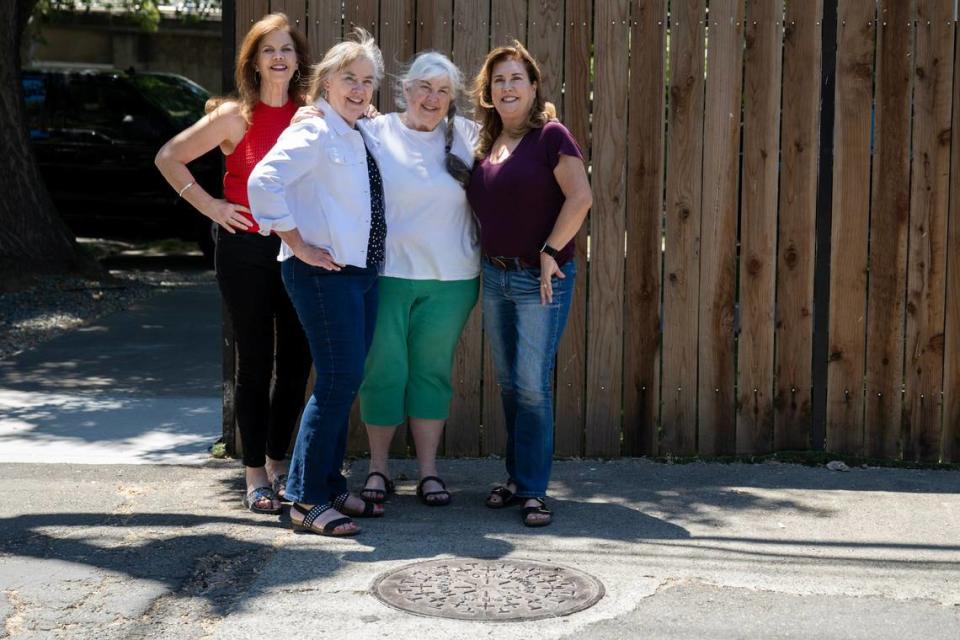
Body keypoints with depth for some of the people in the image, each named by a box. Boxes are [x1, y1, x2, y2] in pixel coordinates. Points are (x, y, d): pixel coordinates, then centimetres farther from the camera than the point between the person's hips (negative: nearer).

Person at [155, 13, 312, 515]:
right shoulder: (236, 116, -3)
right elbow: (169, 157, 0)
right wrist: (208, 205, -5)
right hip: (246, 248, -3)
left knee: (296, 362, 7)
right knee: (255, 363, 2)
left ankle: (277, 462, 23)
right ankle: (255, 475, 11)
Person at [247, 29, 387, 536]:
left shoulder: (360, 138, 15)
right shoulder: (314, 133, -10)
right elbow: (263, 181, -21)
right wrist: (299, 245, -17)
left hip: (361, 272, 8)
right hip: (323, 274, -8)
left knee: (345, 382, 12)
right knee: (338, 380, -10)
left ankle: (330, 487, 22)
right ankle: (305, 500, -3)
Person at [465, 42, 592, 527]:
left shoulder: (550, 136, -8)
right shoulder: (486, 145, 11)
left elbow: (580, 198, -16)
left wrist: (549, 252, -16)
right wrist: (486, 252, 6)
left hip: (540, 278, -7)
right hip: (495, 275, 7)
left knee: (532, 386, -6)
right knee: (508, 384, 12)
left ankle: (533, 490, 3)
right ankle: (517, 478, 23)